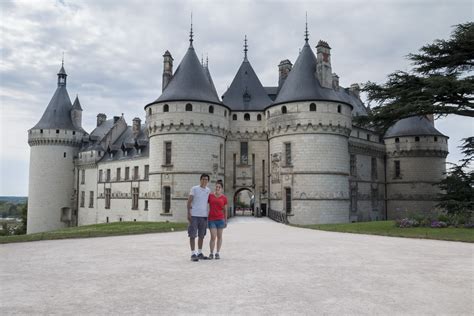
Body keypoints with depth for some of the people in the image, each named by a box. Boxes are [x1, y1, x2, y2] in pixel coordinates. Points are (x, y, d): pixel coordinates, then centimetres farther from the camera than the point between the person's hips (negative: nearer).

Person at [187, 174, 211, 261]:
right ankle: (193, 254, -1)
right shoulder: (194, 189, -5)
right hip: (194, 215, -5)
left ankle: (200, 253, 22)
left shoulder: (208, 190, 9)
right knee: (193, 235, -4)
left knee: (201, 235, 12)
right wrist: (188, 213, -15)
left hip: (204, 215, 5)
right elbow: (189, 201, -7)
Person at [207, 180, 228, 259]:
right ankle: (211, 253, 6)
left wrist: (226, 221, 4)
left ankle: (217, 253, 16)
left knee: (219, 236, 5)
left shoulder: (224, 198, 2)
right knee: (213, 237, -7)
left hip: (220, 219, 0)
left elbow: (225, 210, 6)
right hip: (211, 219, 0)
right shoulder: (210, 195, 3)